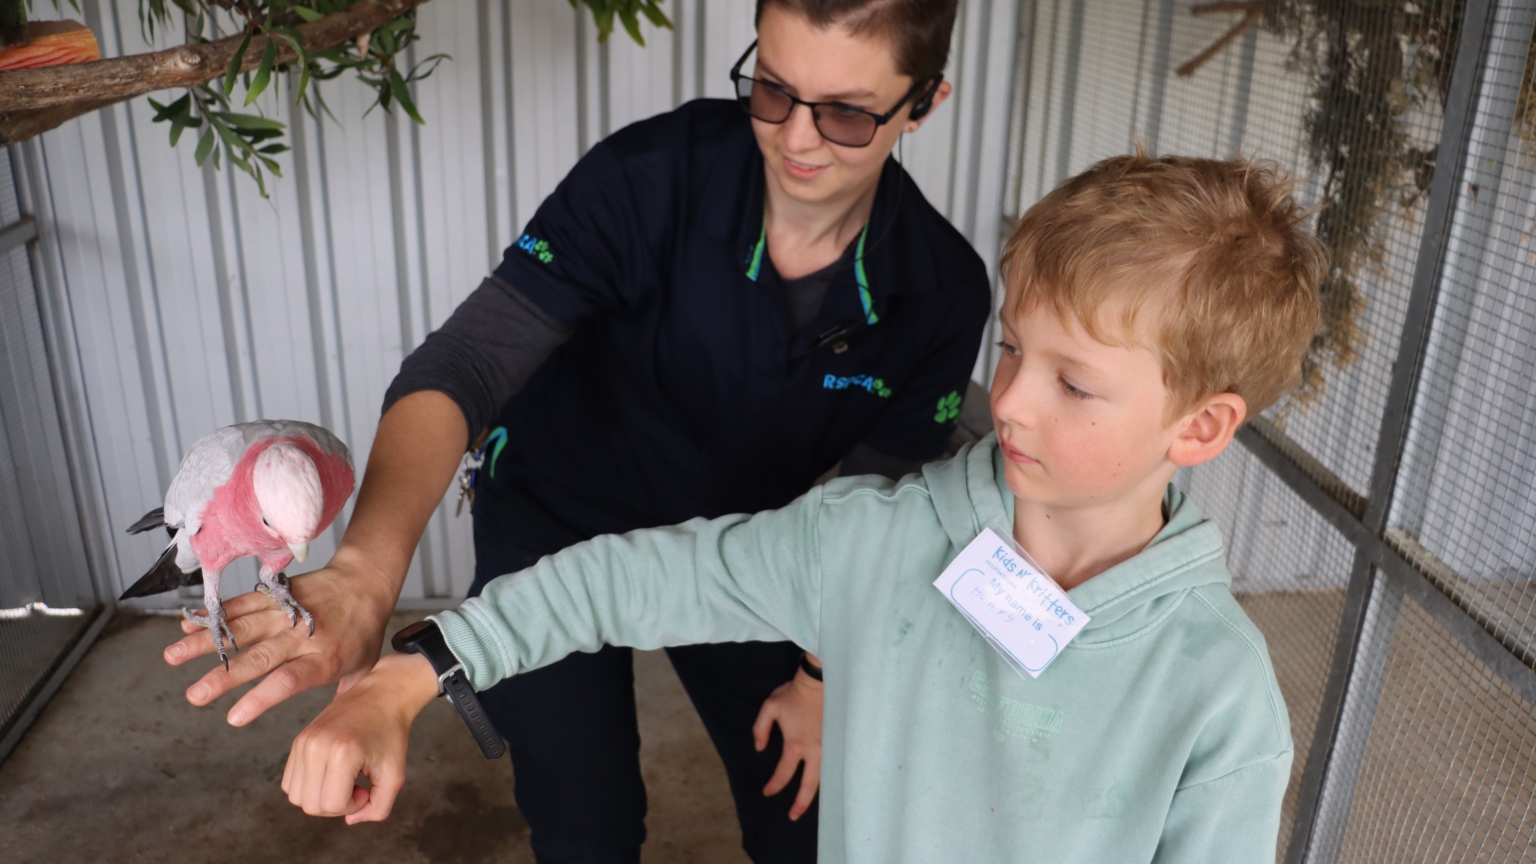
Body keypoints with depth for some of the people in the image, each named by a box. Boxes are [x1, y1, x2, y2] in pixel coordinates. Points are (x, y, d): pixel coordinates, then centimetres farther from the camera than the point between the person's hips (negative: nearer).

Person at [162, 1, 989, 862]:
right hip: (555, 523, -2)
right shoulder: (648, 176, -31)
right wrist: (365, 571, -53)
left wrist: (827, 674, -6)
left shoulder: (943, 292, -20)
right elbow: (461, 367, -38)